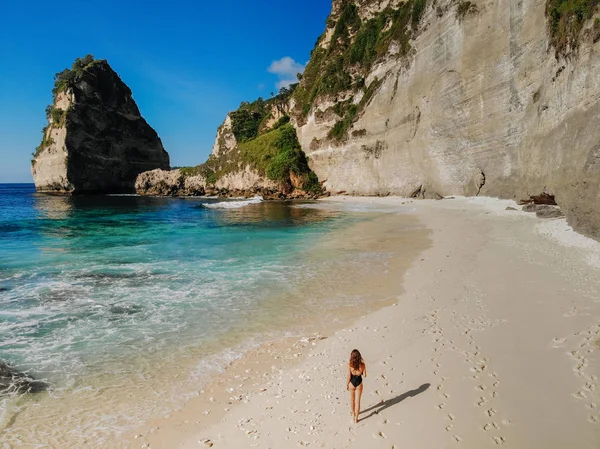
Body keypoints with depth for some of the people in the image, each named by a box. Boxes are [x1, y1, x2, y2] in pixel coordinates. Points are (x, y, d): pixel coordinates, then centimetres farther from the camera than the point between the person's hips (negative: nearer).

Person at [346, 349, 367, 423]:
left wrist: (347, 384, 0)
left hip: (352, 383, 0)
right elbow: (364, 375, -6)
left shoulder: (349, 364, -23)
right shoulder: (362, 364, -19)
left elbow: (349, 377, -16)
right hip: (359, 384, 0)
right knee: (358, 401, 16)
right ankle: (356, 418, 26)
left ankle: (353, 413, 47)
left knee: (352, 399, 26)